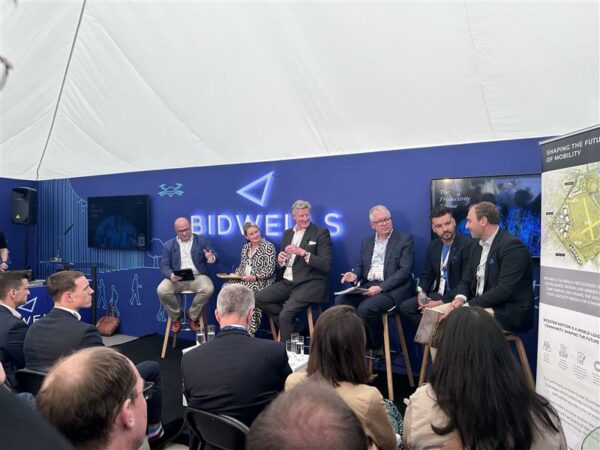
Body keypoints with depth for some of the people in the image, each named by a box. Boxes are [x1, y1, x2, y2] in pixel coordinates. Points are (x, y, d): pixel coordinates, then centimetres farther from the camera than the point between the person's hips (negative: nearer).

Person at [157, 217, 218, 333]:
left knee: (208, 289, -32)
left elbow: (214, 257, 1)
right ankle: (176, 317, 0)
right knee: (162, 290, -28)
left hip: (197, 276, -1)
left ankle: (192, 316, -4)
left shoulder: (202, 240, 9)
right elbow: (164, 266, 4)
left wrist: (212, 258, -26)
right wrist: (171, 275, -20)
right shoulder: (168, 245, 11)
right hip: (177, 278, 1)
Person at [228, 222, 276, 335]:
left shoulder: (268, 246, -4)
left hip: (261, 280, -6)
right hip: (244, 279, 6)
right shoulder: (245, 247, 16)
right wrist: (236, 273, 1)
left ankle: (250, 330, -25)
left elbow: (270, 269, -11)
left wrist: (255, 277, -21)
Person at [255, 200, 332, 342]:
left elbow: (326, 265, -13)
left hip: (309, 284, -7)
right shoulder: (287, 233, 13)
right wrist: (281, 260, -6)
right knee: (258, 298, -5)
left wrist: (303, 252, -23)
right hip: (287, 282, 7)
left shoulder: (321, 233, -5)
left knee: (285, 315, -23)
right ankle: (291, 325, 6)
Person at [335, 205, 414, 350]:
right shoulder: (366, 241, 16)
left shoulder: (405, 239, -2)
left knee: (365, 308, -29)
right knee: (340, 301, -17)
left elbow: (405, 270, -10)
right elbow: (360, 265, 19)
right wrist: (355, 275, -6)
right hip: (368, 286, 6)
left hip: (392, 289, -5)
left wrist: (381, 287, -20)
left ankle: (378, 346, -3)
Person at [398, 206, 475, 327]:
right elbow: (426, 275, 14)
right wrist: (421, 293, -6)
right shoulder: (433, 246, 9)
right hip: (436, 294, 7)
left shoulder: (468, 244, -13)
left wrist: (443, 302, -22)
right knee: (404, 307, -8)